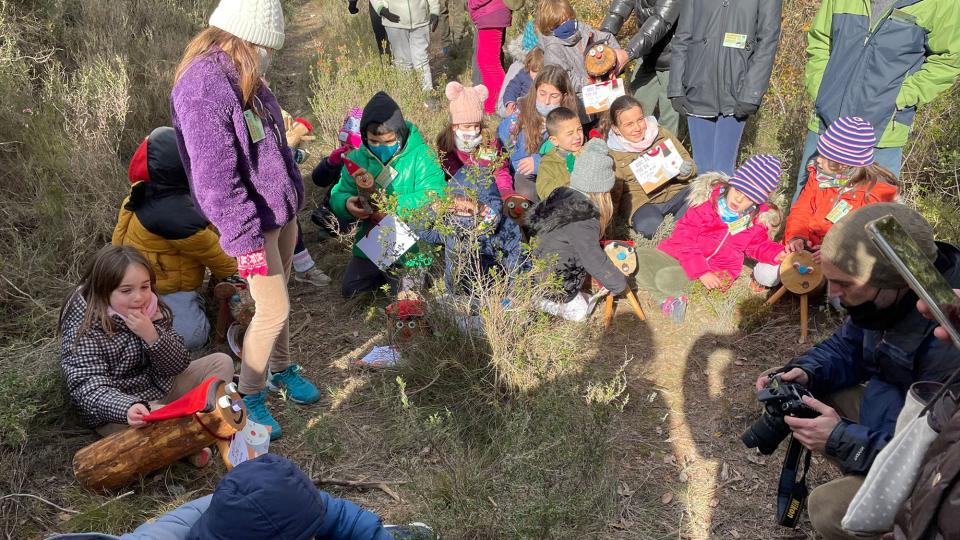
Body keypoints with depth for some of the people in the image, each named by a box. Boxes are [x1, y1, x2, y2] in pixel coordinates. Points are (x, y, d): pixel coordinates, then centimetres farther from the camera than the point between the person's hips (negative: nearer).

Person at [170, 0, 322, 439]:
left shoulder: (241, 75, 5)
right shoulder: (203, 90, -25)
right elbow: (216, 180, -26)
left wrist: (294, 196, 20)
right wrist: (247, 241, -23)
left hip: (281, 212, 8)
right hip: (251, 222, -8)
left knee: (278, 300, 19)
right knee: (274, 310, -1)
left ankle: (280, 370, 39)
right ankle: (248, 394, 19)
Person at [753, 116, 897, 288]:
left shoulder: (877, 192, -17)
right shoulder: (818, 176, -1)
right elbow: (801, 210, 3)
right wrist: (797, 237, -18)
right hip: (807, 245, 3)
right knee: (766, 273, -15)